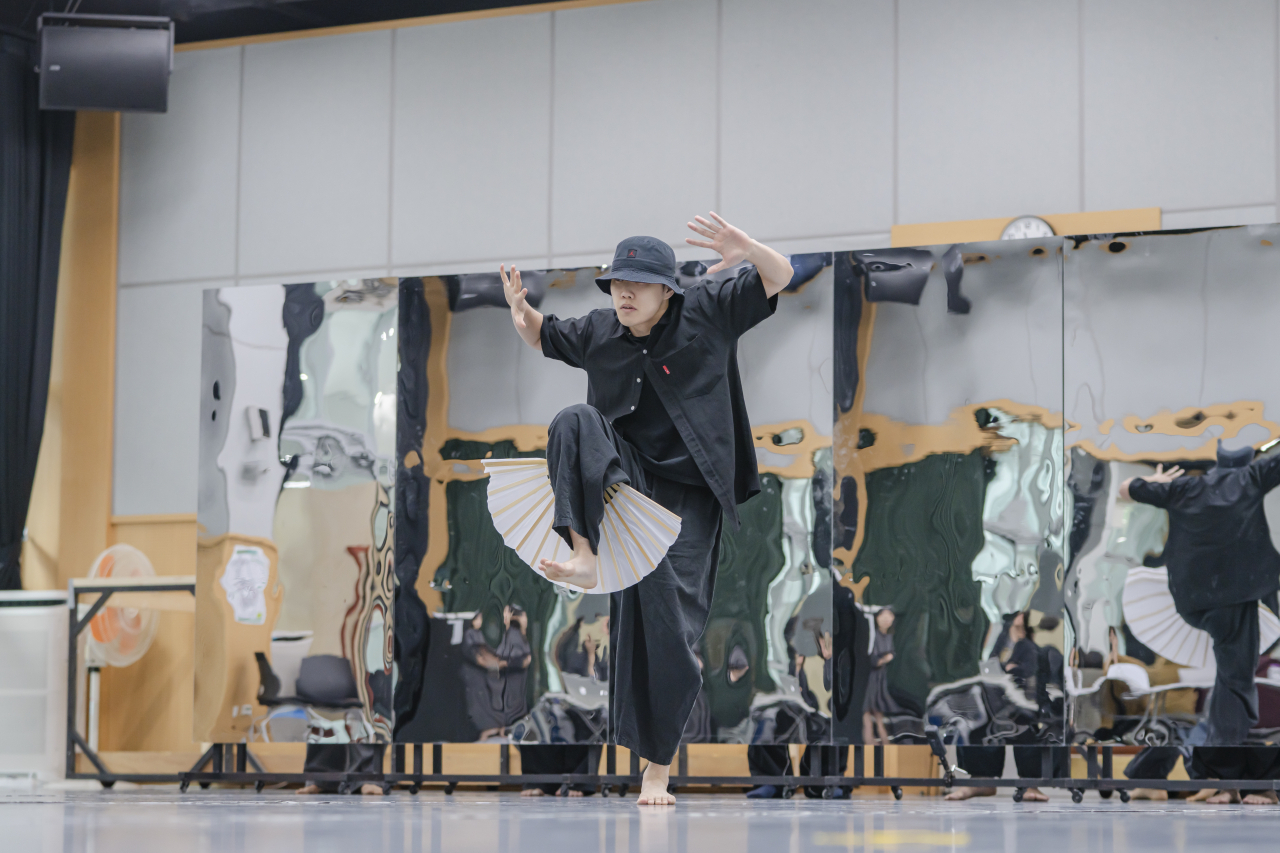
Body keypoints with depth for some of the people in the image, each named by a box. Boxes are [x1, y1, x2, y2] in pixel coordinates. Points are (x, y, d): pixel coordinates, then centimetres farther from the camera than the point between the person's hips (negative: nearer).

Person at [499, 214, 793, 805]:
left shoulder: (708, 312, -4)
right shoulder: (599, 332, 5)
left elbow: (780, 276, -9)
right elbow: (543, 336, 23)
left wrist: (745, 250, -32)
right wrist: (521, 311, -1)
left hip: (685, 494, -3)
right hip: (621, 476, 3)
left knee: (666, 623, -9)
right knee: (576, 423, -28)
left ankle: (657, 768, 3)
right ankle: (587, 556, -36)